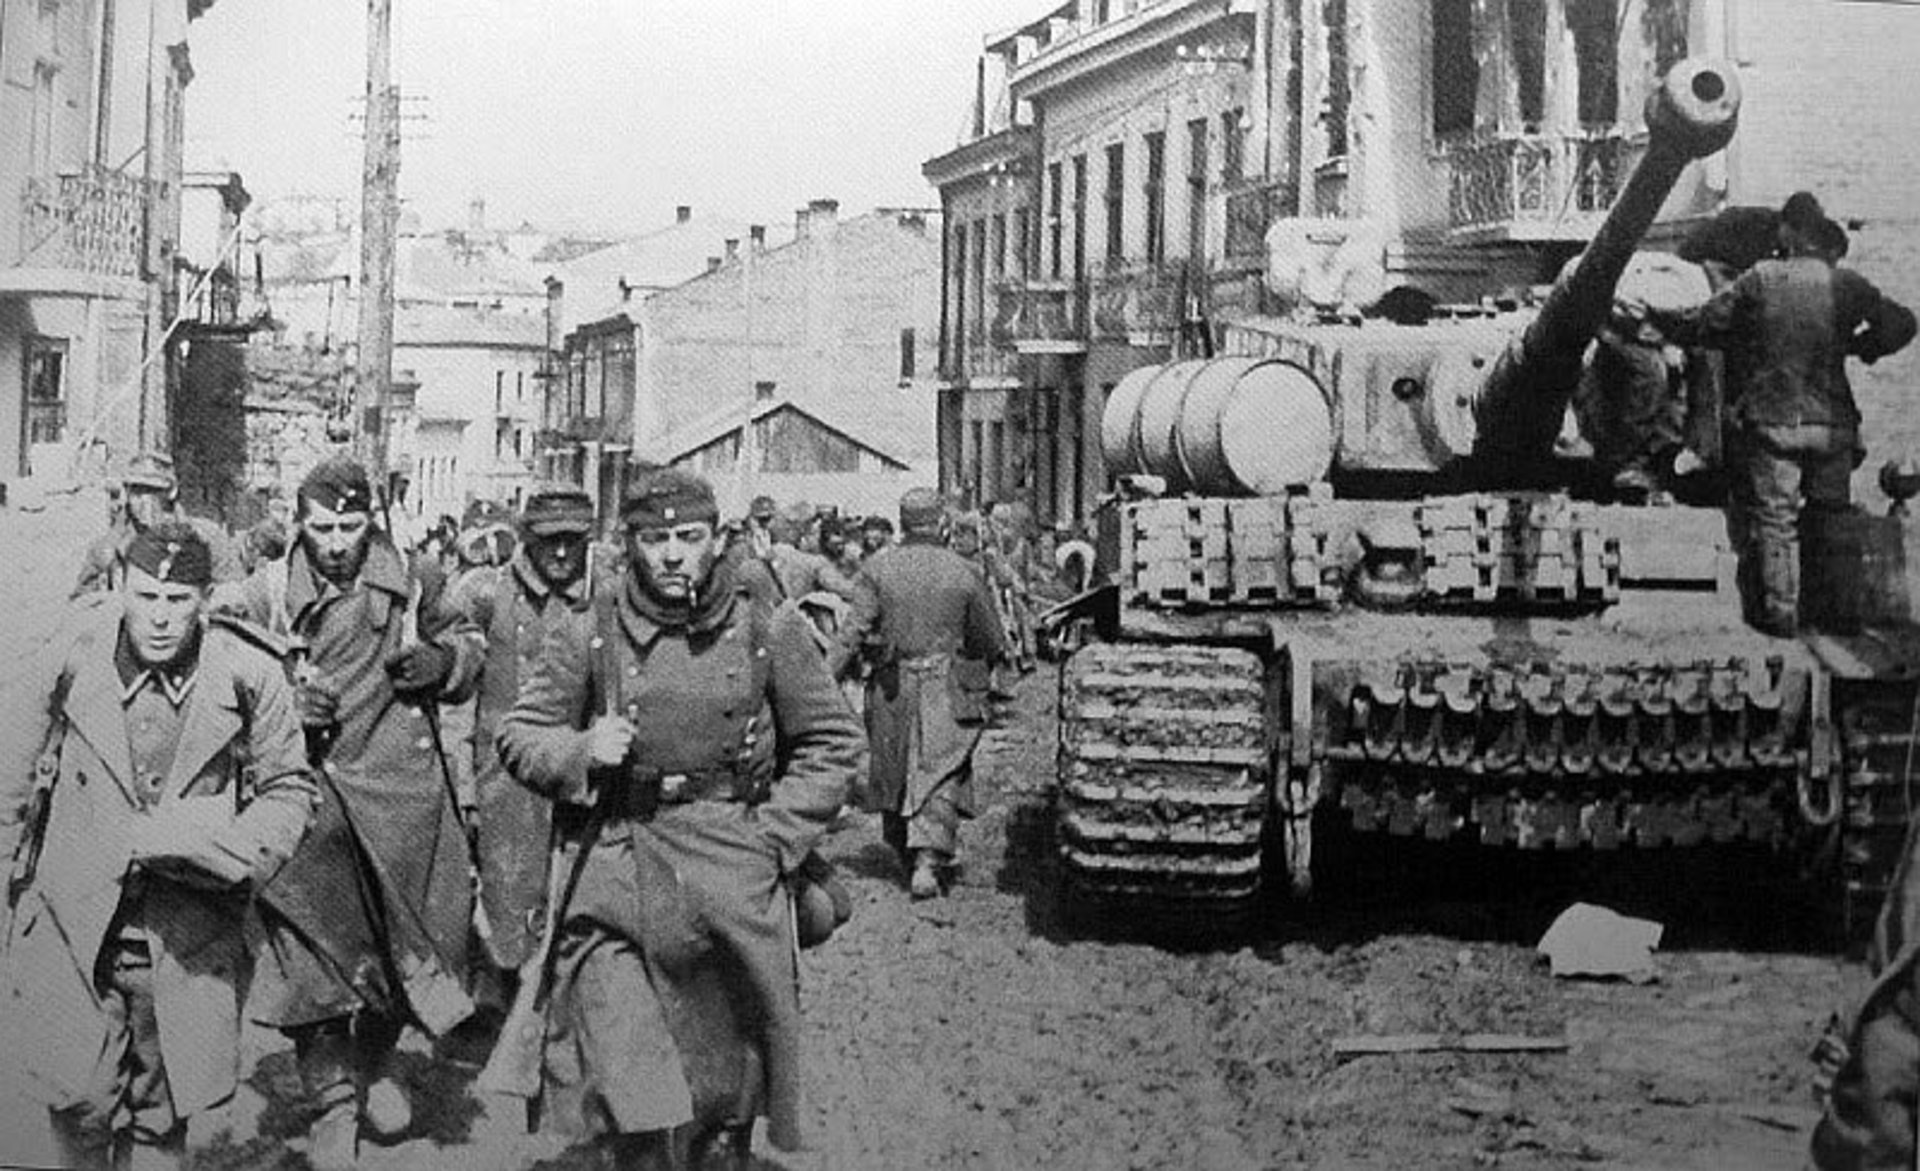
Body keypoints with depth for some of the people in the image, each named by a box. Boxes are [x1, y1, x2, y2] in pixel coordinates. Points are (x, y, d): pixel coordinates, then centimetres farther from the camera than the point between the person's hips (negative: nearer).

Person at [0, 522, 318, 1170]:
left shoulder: (249, 678, -9)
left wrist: (232, 851, -15)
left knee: (160, 1118, 10)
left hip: (188, 941, 0)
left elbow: (290, 788, 2)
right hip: (72, 924, 0)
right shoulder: (75, 659, -6)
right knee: (80, 1100, -3)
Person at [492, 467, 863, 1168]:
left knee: (727, 1081, 14)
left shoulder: (770, 632, 0)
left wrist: (773, 836, -2)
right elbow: (517, 737, 9)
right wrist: (579, 749, -12)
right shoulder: (591, 638, 1)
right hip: (615, 888, -1)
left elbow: (836, 745, 7)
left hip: (734, 892, 1)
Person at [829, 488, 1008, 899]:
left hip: (890, 688, 2)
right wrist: (998, 658, 26)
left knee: (893, 773, 17)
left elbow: (855, 630, -10)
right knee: (940, 776, -2)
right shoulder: (962, 573, -4)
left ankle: (906, 851, 30)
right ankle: (928, 858, -17)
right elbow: (990, 641, 5)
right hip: (944, 691, -2)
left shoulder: (877, 567, -4)